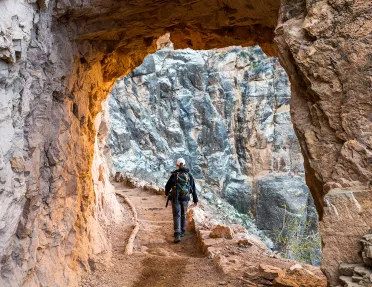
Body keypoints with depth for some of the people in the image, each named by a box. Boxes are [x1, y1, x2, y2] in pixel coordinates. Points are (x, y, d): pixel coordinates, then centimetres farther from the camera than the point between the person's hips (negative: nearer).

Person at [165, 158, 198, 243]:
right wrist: (195, 200, 8)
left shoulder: (174, 175, -7)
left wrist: (167, 193, 24)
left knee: (177, 216, -3)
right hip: (185, 198, 2)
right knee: (183, 214, 22)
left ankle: (177, 235, -15)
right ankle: (182, 232, 34)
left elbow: (168, 186, 1)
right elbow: (193, 189, 0)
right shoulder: (189, 175, 0)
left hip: (175, 198, -2)